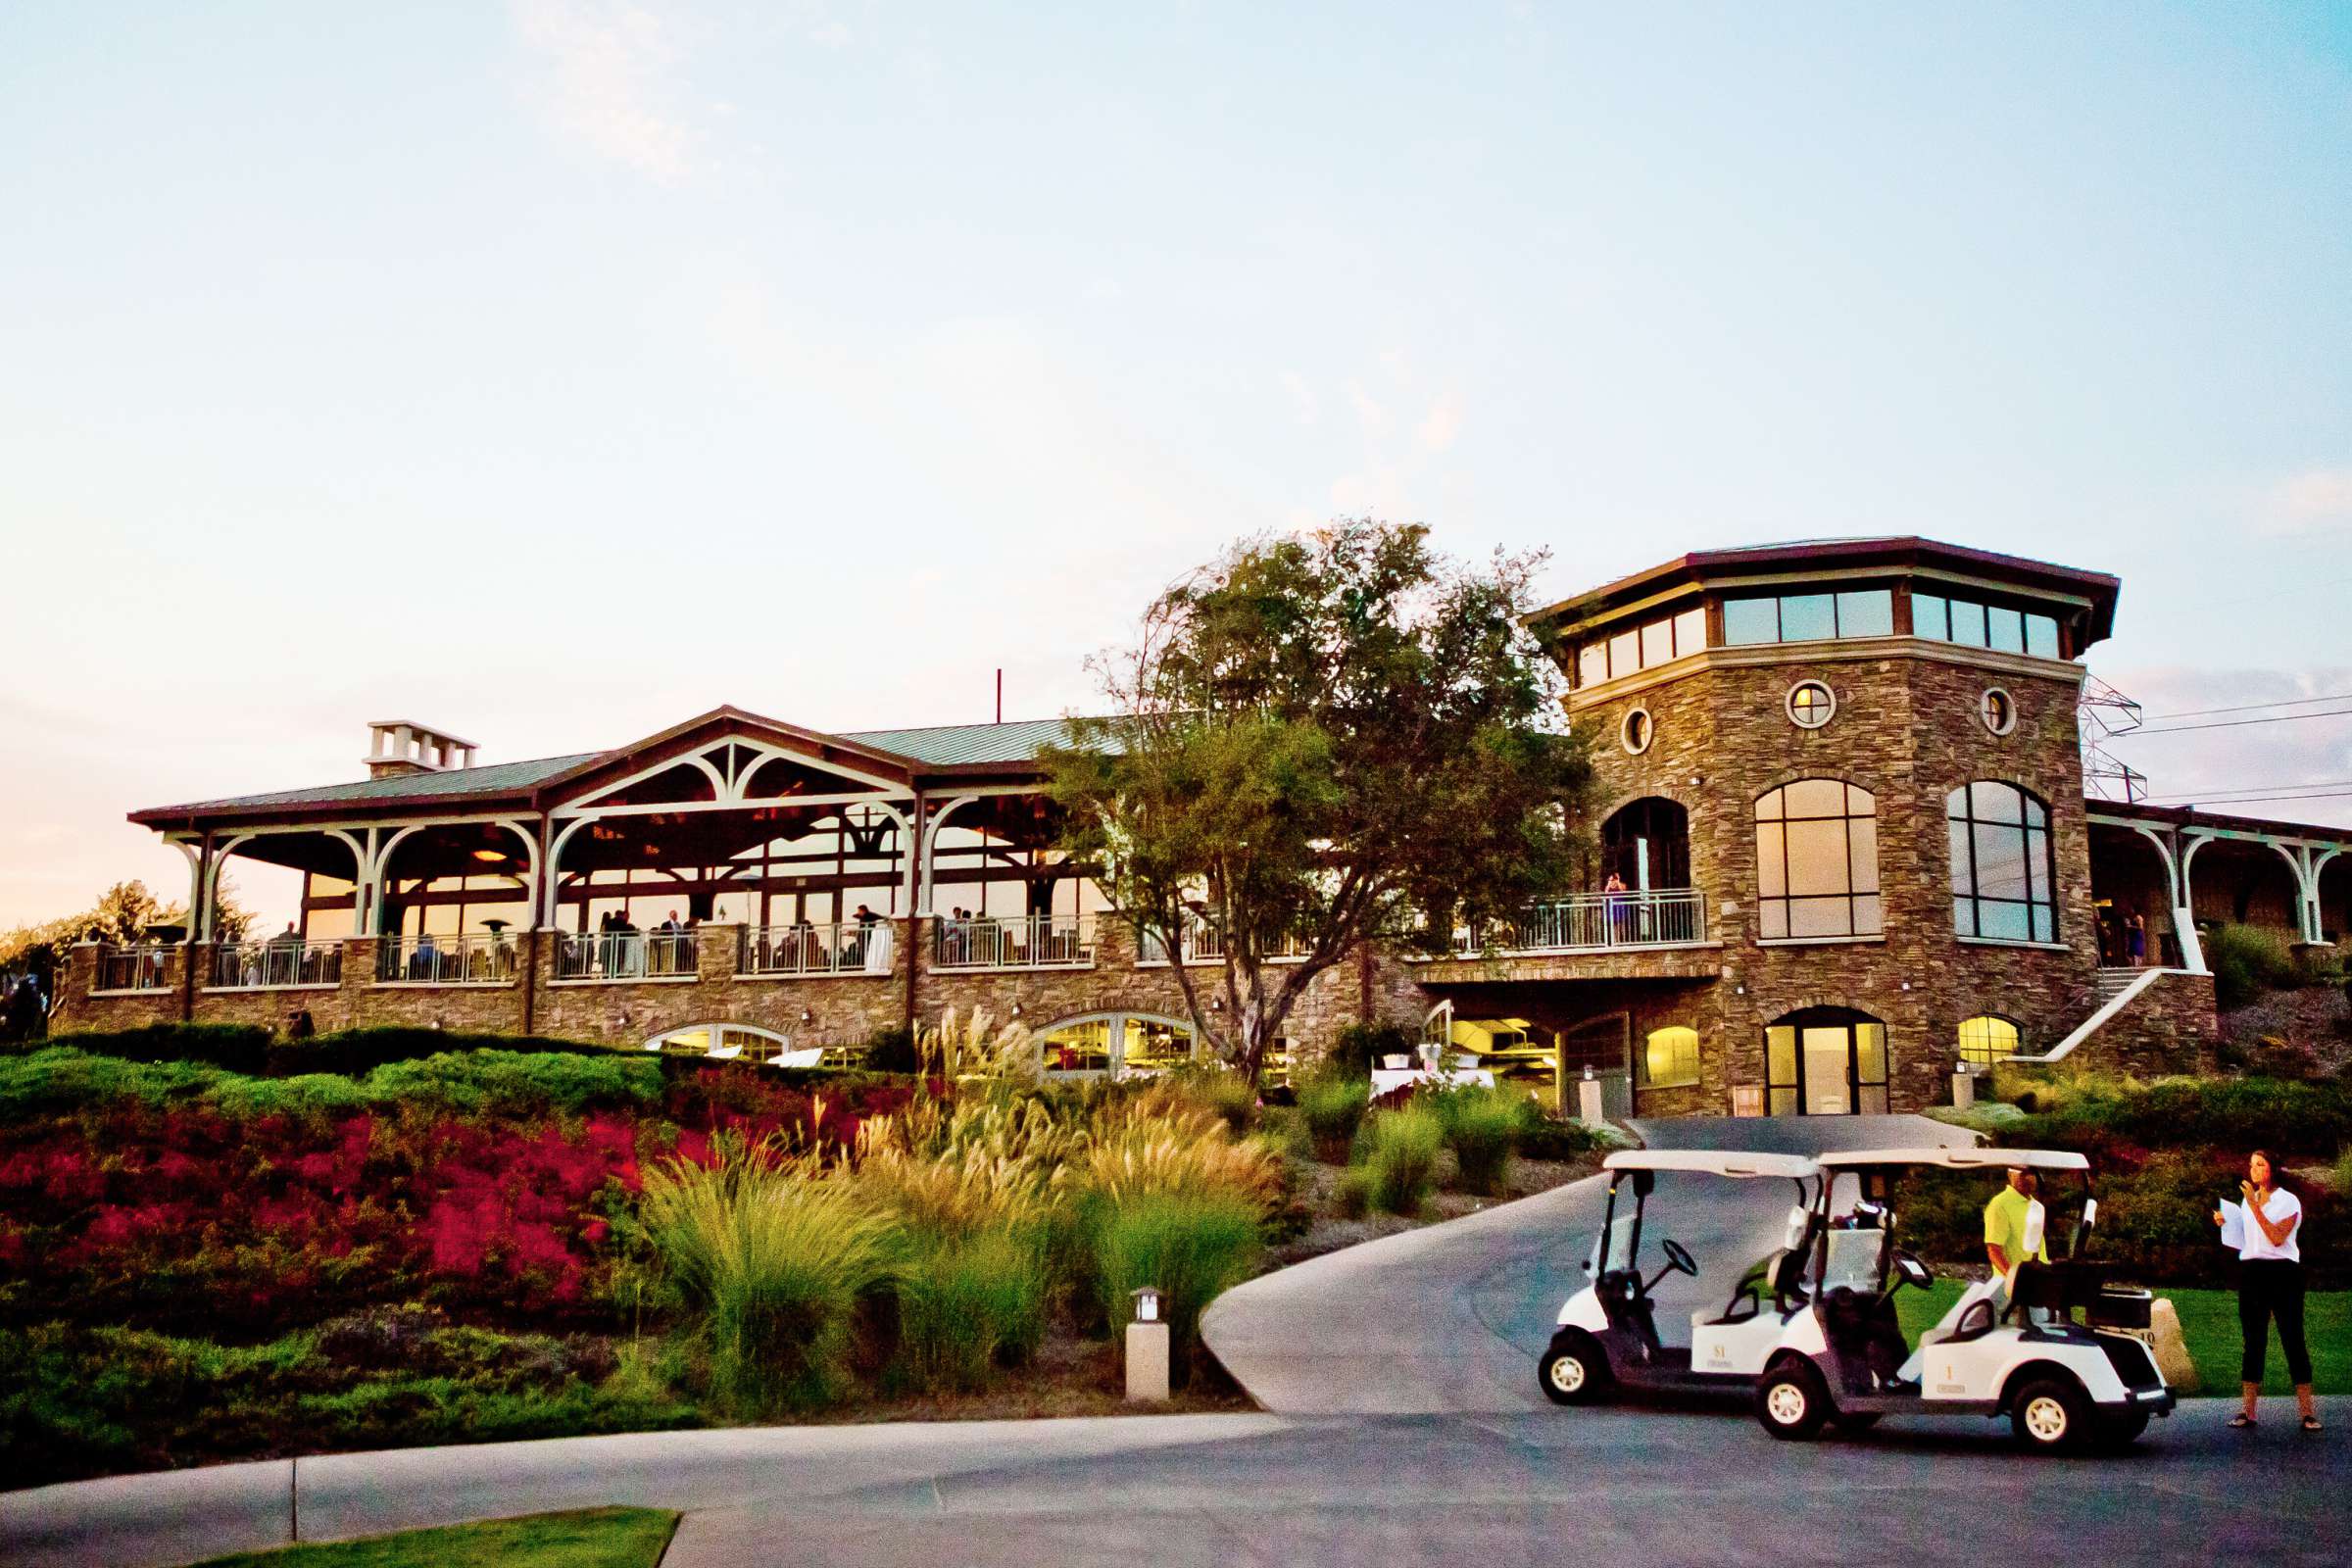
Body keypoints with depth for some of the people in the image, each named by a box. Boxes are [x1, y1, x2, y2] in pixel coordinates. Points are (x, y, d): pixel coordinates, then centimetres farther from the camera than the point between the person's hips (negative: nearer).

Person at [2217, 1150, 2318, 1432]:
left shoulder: (2288, 1202, -2)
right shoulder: (2247, 1200, 16)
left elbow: (2277, 1238, -16)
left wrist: (2255, 1206, -19)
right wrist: (2225, 1223, 5)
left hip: (2282, 1271, -5)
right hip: (2250, 1272, 5)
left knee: (2293, 1340, -5)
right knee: (2253, 1342, 5)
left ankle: (2307, 1411, -1)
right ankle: (2248, 1411, 5)